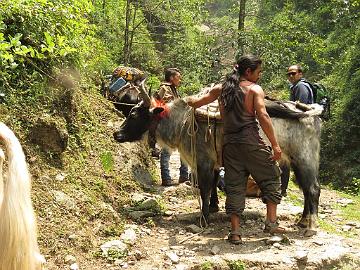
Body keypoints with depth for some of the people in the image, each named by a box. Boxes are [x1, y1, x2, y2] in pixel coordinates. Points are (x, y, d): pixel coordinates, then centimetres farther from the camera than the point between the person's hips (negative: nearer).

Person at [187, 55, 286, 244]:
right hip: (251, 141, -4)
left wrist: (190, 100, 41)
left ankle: (235, 232, 8)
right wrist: (275, 144, -12)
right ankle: (271, 223, 9)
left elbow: (196, 103, 17)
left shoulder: (221, 89, 12)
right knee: (271, 177, 12)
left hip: (229, 143, 4)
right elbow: (263, 117, -12)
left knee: (234, 186, 9)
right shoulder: (255, 89, -1)